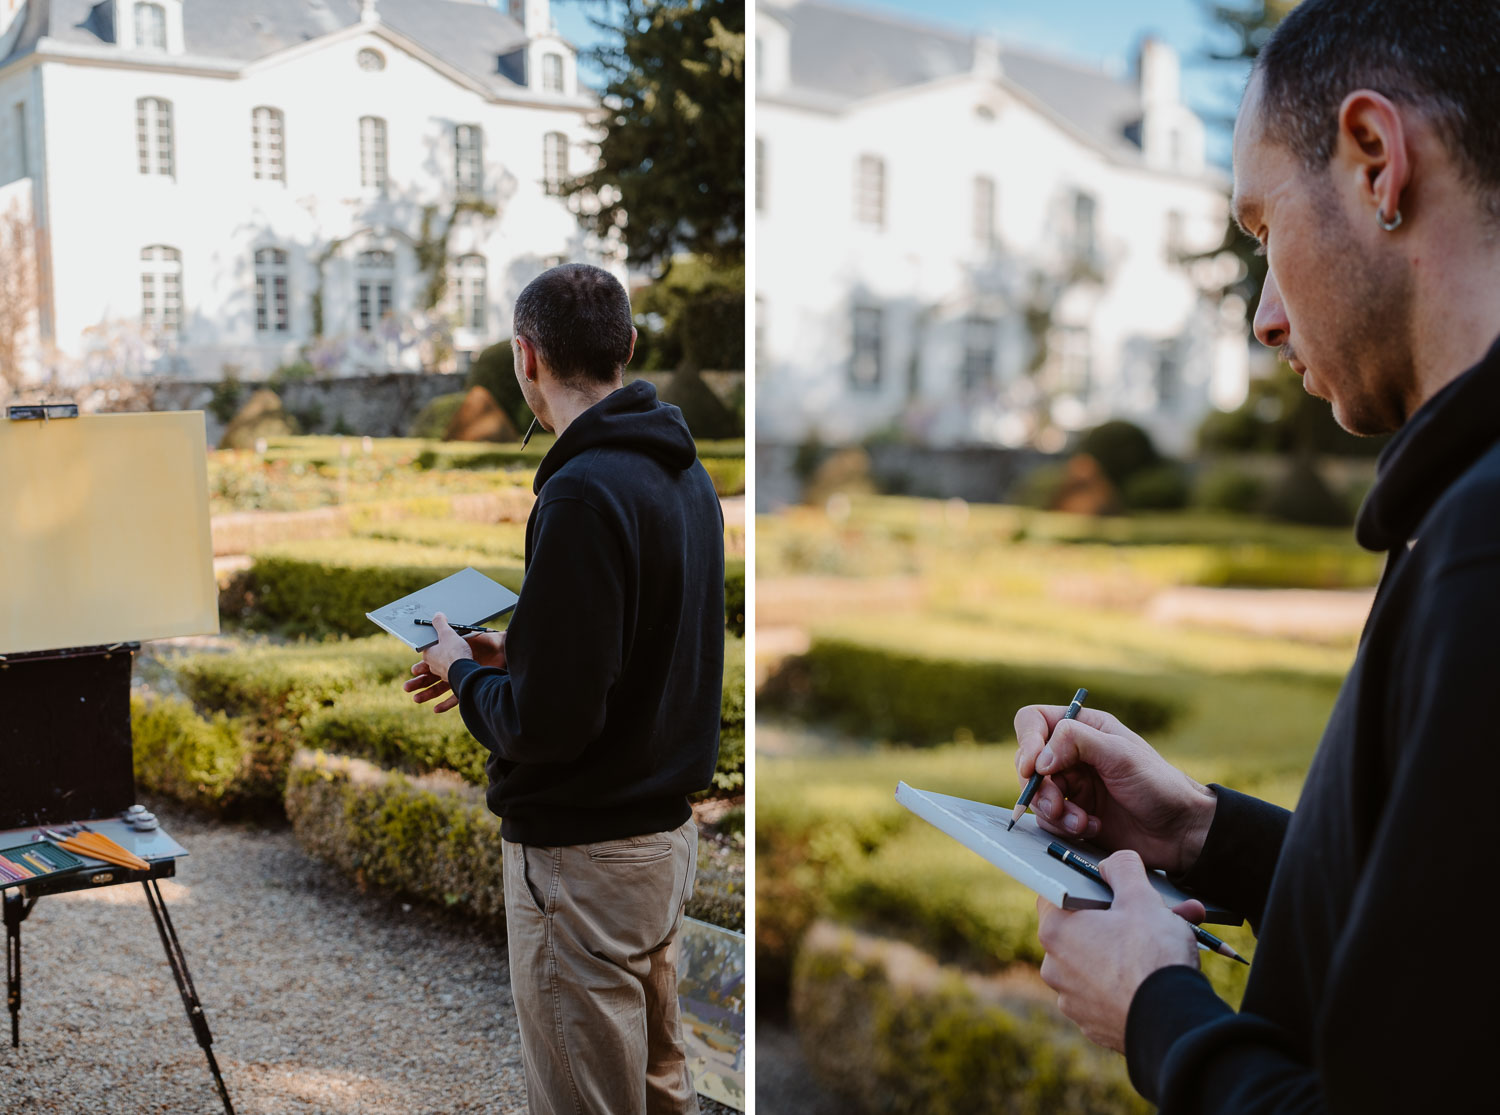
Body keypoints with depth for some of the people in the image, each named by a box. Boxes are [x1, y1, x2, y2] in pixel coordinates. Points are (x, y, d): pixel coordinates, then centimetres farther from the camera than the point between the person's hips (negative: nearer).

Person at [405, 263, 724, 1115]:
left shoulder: (584, 495, -23)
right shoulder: (686, 472, 6)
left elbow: (546, 723, -24)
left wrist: (466, 674, -5)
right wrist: (514, 656, 12)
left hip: (584, 854, -9)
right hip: (668, 825, 9)